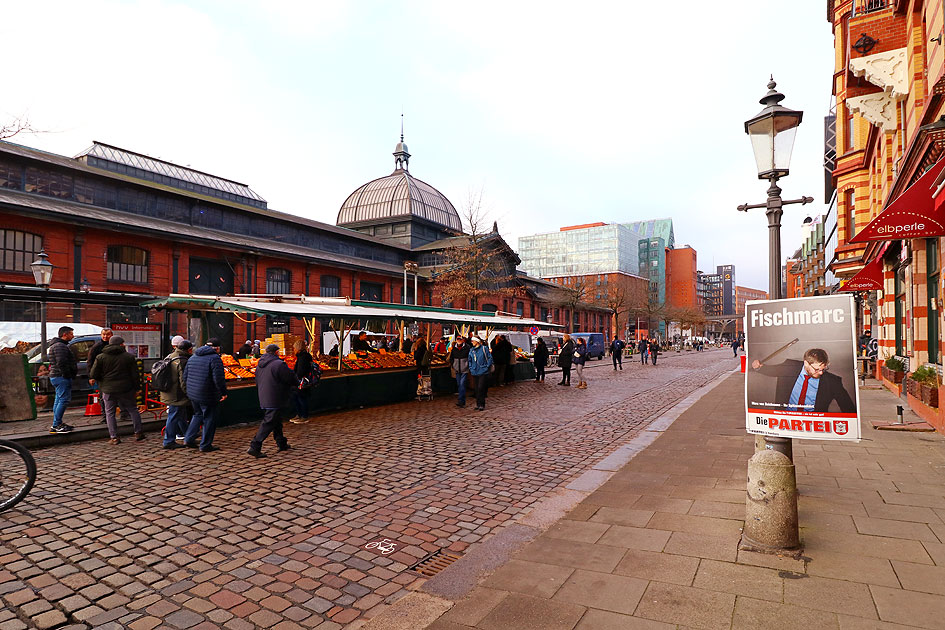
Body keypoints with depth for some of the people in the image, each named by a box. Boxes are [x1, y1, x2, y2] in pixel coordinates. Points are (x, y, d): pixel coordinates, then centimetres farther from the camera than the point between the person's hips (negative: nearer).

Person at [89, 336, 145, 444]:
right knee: (133, 410, 12)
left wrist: (102, 381, 17)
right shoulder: (129, 356, -1)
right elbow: (135, 375, 0)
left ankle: (114, 437, 7)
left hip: (108, 390, 0)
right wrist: (137, 389, 8)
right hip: (126, 389, 0)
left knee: (110, 413, 9)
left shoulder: (101, 357, -1)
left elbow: (93, 374, -3)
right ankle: (138, 433, 14)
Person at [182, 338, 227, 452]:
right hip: (208, 396, -8)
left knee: (198, 415, 25)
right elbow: (218, 379, -20)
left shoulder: (193, 357, 12)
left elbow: (185, 376, 17)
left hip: (193, 394, 8)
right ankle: (205, 445, 10)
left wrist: (188, 390, 25)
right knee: (209, 419, 4)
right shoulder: (215, 358, -14)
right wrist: (223, 392, -11)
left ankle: (188, 439, 21)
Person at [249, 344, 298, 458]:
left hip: (263, 400, 9)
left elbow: (258, 383, 20)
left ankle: (282, 444, 29)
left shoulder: (260, 365, 11)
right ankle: (255, 447, -9)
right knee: (268, 423, -5)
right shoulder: (278, 364, -16)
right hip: (274, 401, -9)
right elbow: (292, 378, -9)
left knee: (277, 422, 19)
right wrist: (296, 386, 13)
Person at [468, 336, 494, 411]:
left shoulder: (484, 348, -5)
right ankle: (478, 404, 17)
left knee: (481, 388, -10)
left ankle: (482, 405, -2)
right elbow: (470, 360, 22)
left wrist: (487, 367, -6)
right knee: (476, 389, 7)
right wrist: (471, 368, 12)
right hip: (474, 373, 5)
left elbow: (490, 358, -2)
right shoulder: (471, 350, 11)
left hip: (483, 372, -5)